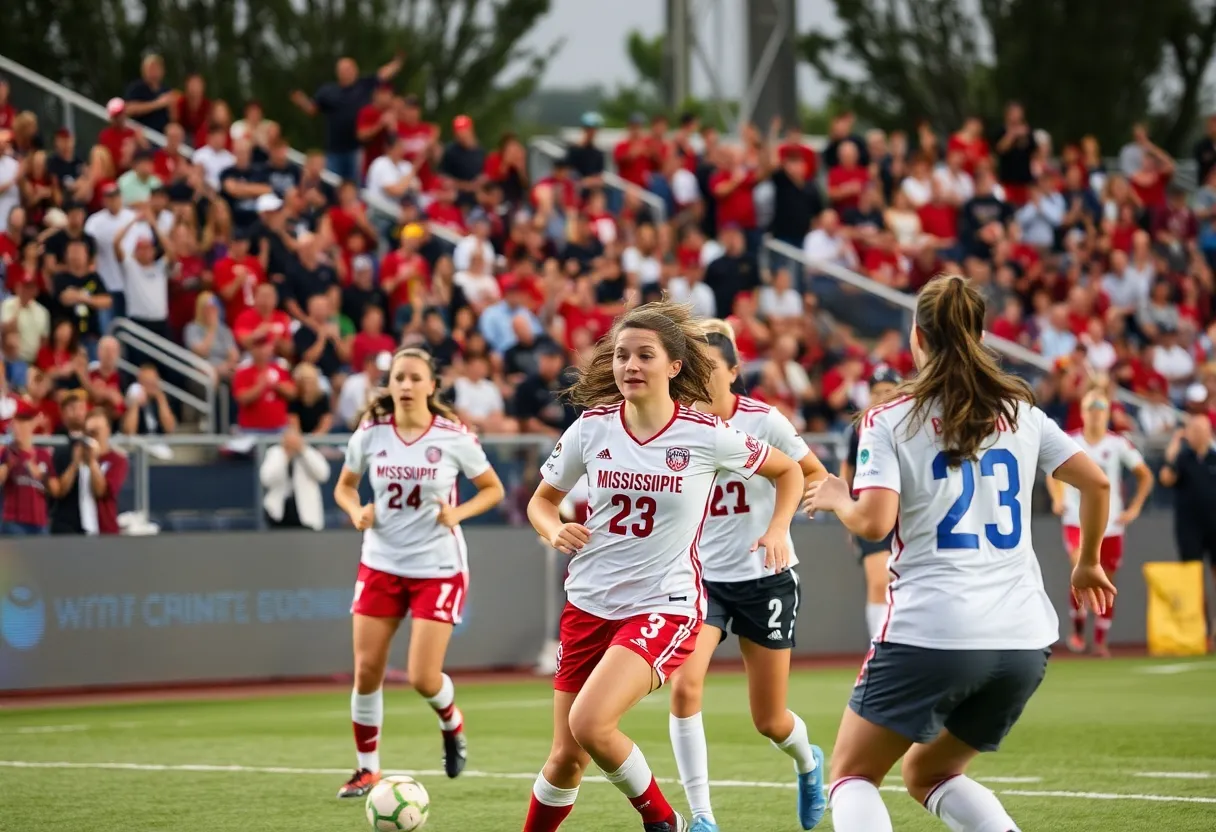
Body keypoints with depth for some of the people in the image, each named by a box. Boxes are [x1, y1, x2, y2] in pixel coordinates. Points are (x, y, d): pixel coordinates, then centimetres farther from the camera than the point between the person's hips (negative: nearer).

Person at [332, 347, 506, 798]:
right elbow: (344, 487, 11)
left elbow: (493, 489, 2)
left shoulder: (453, 437, -10)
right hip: (381, 565, 3)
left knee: (423, 679, -9)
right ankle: (367, 769, 16)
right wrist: (357, 512, -10)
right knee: (366, 672, -1)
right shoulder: (370, 434, -4)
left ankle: (452, 723, 27)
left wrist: (458, 513, -16)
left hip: (438, 569, -3)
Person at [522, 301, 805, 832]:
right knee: (565, 759, 5)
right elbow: (542, 500, 13)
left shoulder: (706, 435, -9)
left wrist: (777, 530, -7)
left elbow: (788, 471, 8)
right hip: (590, 603, 4)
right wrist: (554, 530, -9)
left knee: (589, 723, -25)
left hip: (665, 605, -4)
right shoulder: (591, 428, -2)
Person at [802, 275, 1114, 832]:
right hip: (1025, 639, 5)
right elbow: (1096, 482, 7)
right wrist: (1088, 565, 23)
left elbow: (873, 522, -14)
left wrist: (836, 498, 8)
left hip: (930, 634, -5)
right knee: (929, 774, 24)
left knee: (852, 771, 11)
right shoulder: (1020, 413, 10)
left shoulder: (889, 421, -3)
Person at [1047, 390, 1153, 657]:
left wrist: (1134, 509, -1)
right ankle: (1078, 630, -7)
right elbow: (1054, 474, 11)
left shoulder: (1118, 443, -3)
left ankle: (1101, 640, 21)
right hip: (1077, 521, -1)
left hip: (1111, 524, 2)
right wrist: (1058, 499, -7)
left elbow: (1145, 476, 6)